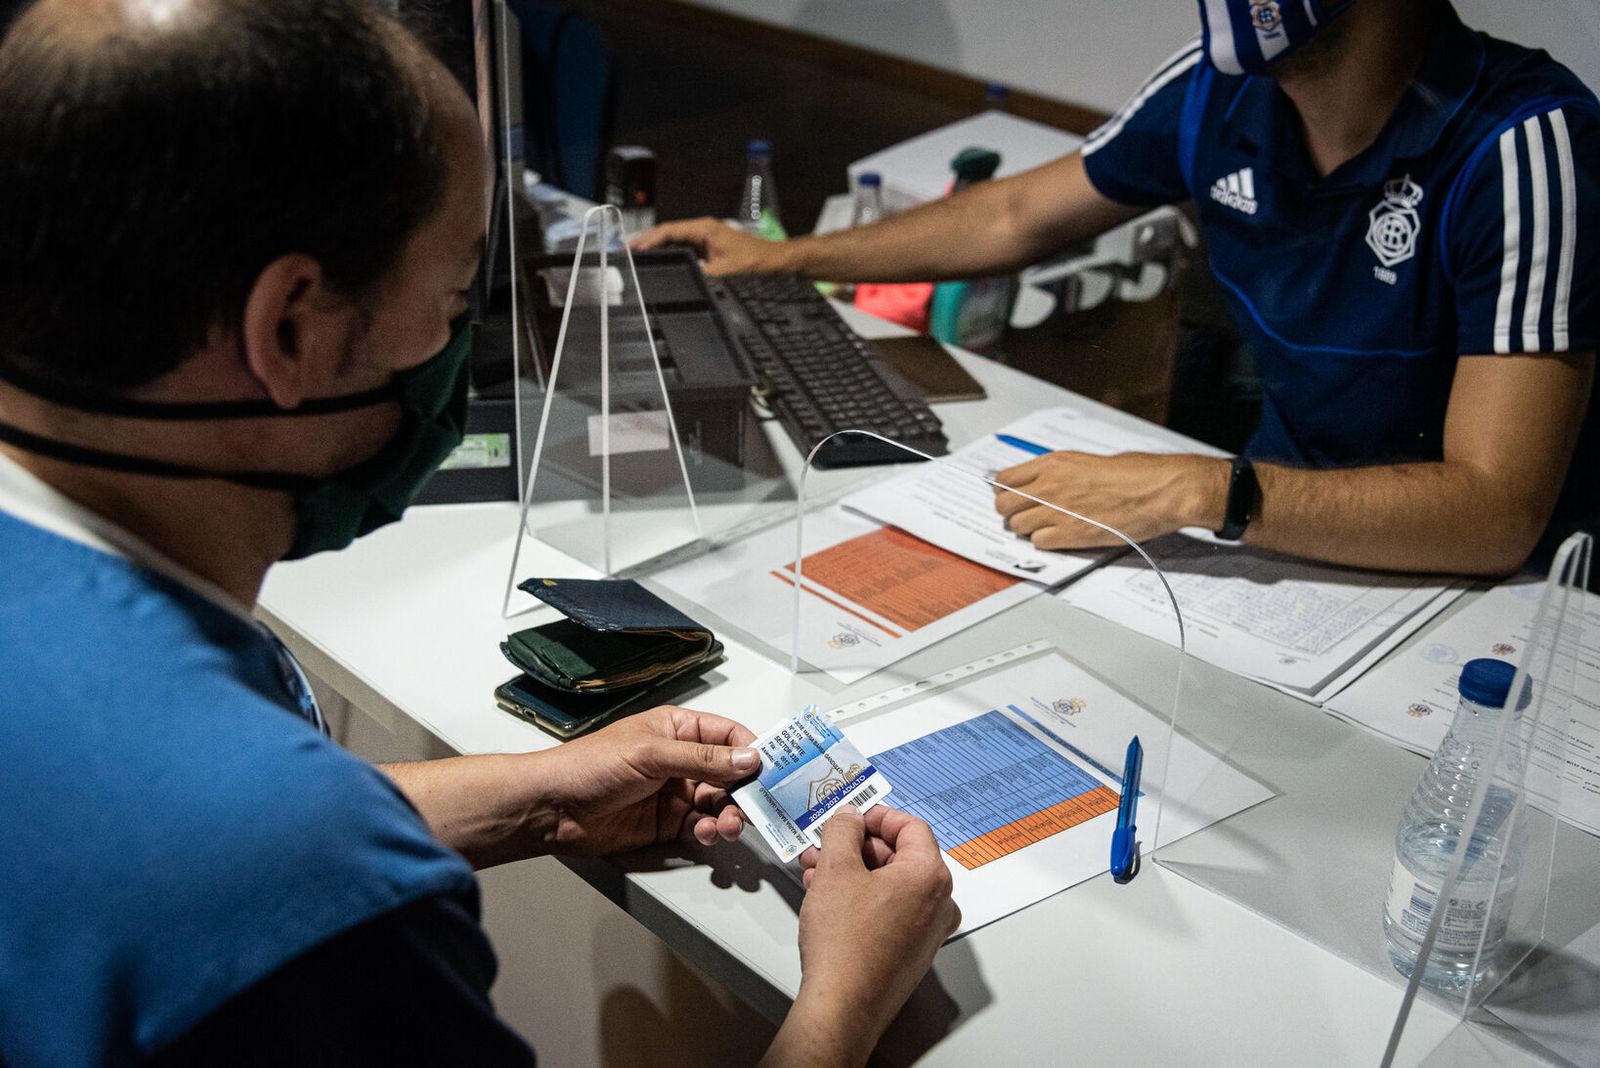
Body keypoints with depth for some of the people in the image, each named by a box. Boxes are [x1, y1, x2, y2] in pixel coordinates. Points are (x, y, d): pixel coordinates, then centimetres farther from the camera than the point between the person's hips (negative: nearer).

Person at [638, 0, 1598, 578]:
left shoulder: (1519, 145, -25)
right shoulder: (1219, 91, -5)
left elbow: (1496, 514, -31)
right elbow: (1018, 216, 11)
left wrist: (1195, 491, -40)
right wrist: (785, 258, 16)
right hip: (1285, 530, 6)